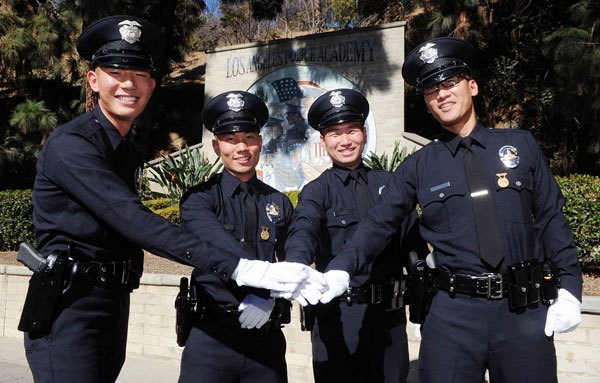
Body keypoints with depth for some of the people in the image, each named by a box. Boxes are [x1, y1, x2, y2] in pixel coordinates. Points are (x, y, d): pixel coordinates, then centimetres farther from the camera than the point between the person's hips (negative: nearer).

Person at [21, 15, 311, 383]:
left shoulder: (130, 152, 14)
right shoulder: (70, 145, -15)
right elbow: (134, 221, -26)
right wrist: (236, 267, -33)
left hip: (115, 308, 8)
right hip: (70, 310, -8)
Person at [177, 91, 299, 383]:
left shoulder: (280, 203, 9)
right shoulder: (198, 199, -1)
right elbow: (220, 245, -19)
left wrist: (269, 299, -15)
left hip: (268, 338, 3)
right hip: (212, 337, -2)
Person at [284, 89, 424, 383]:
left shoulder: (389, 184, 9)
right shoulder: (317, 191, -1)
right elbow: (303, 233, -21)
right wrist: (296, 267, -43)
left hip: (390, 315, 3)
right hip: (338, 317, -3)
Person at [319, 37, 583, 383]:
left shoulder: (522, 145, 7)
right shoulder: (419, 167, 4)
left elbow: (551, 220, 8)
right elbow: (379, 224, 1)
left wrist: (570, 289, 0)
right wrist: (340, 269, -14)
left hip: (526, 312, 1)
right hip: (453, 313, -1)